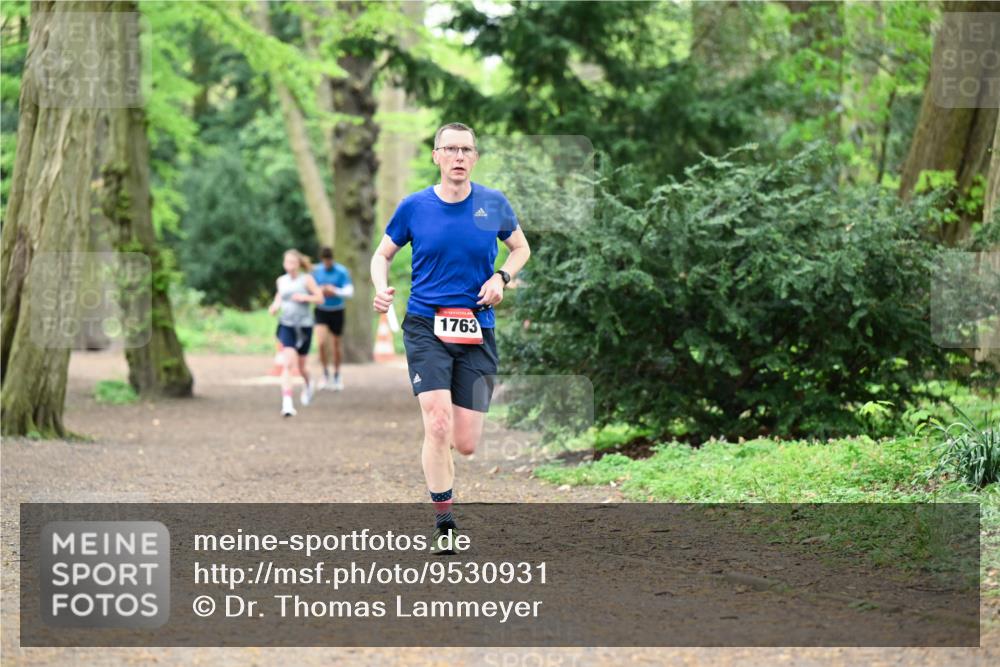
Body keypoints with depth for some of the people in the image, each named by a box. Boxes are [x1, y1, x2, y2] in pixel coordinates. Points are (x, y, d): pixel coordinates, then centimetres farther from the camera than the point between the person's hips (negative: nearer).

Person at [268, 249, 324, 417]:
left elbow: (320, 298, -3)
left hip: (304, 326, -1)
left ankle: (308, 384, 49)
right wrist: (275, 306, 1)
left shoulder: (307, 279, -5)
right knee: (287, 363, -17)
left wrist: (305, 297, -19)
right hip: (286, 325, 1)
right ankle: (287, 403, -23)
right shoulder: (281, 280, 5)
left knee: (301, 366, 12)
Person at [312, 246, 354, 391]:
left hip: (337, 312, -1)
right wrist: (319, 291, -17)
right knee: (321, 342, -17)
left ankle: (337, 376, 27)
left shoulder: (342, 272, -12)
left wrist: (335, 291, -35)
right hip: (321, 312, 1)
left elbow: (349, 292, -19)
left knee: (336, 345, 8)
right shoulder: (317, 271, -3)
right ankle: (325, 374, 1)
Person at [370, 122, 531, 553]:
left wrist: (501, 277, -2)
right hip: (425, 327, -2)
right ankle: (444, 522, -7)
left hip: (477, 333, 2)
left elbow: (521, 248, 18)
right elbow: (383, 254, 12)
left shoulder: (494, 205, 3)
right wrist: (381, 289, -8)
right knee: (438, 425, -19)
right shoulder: (414, 207, 0)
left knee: (466, 444, -1)